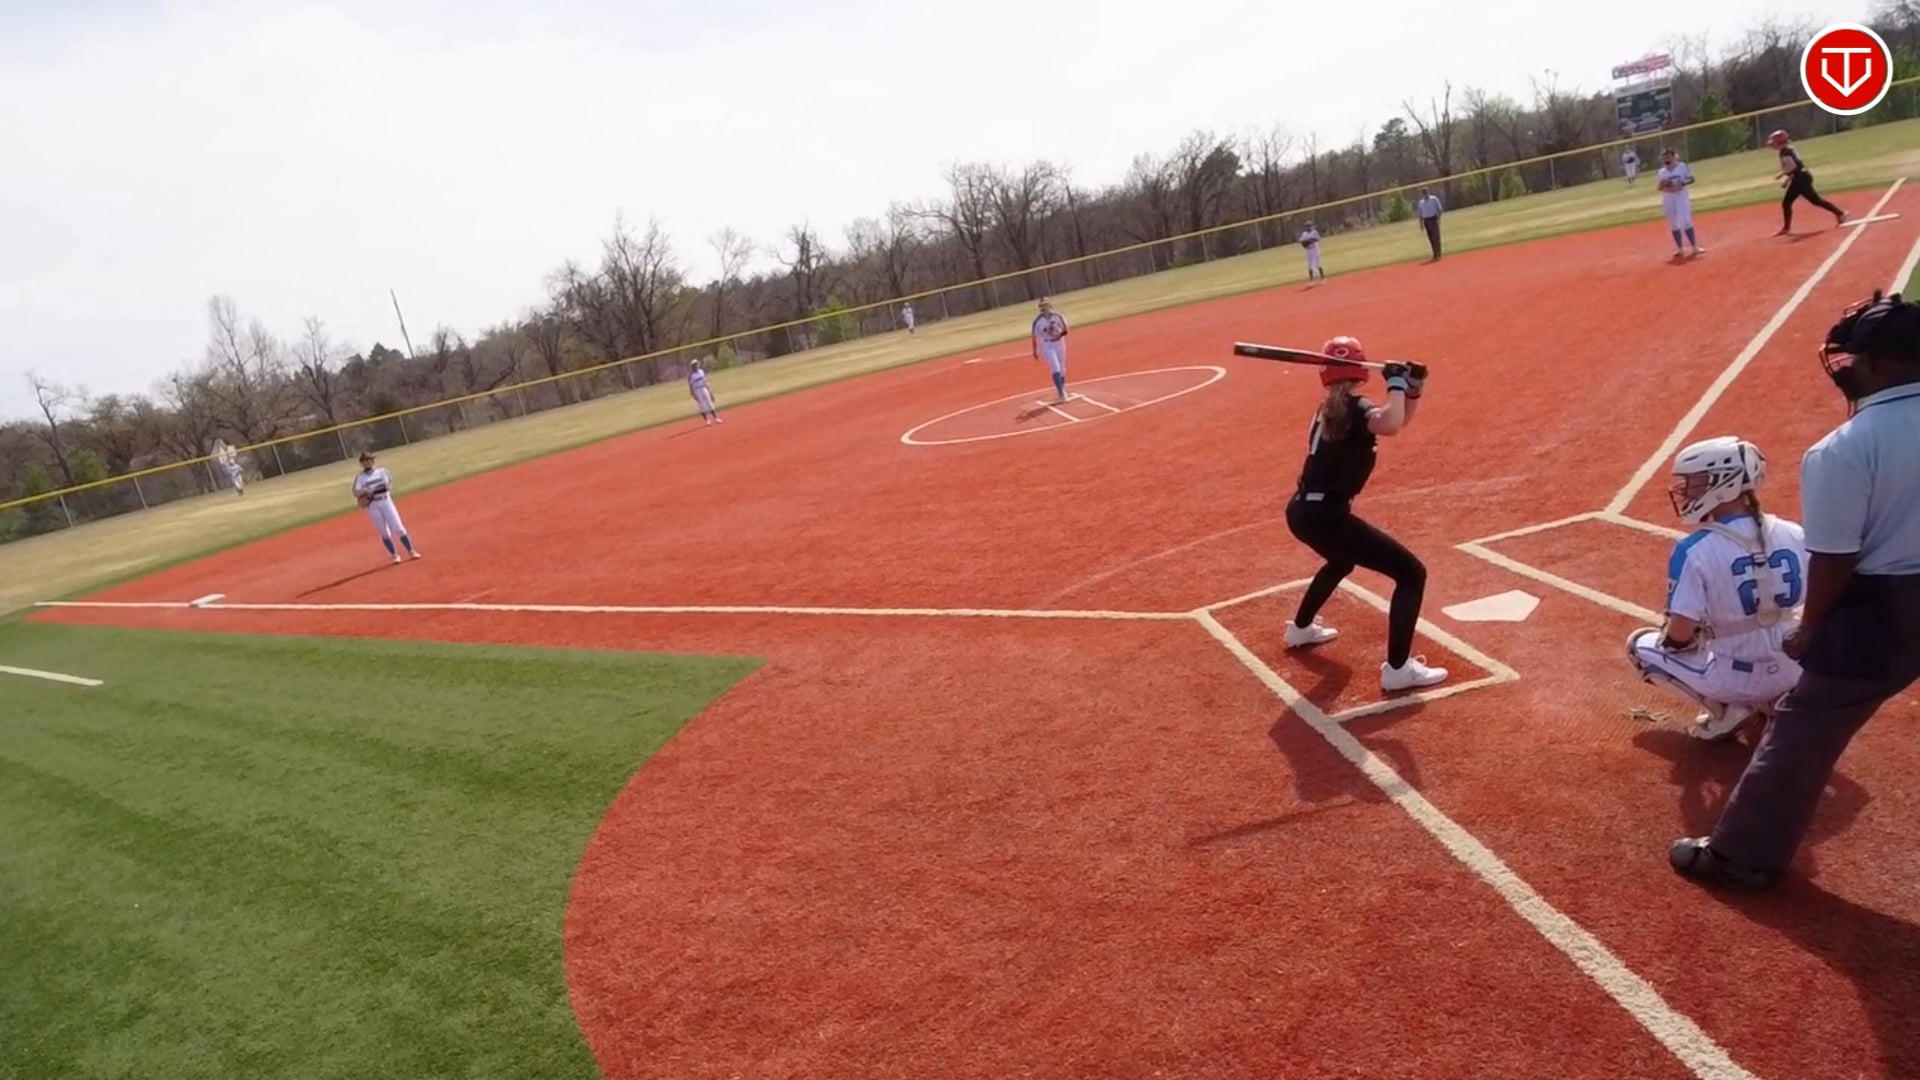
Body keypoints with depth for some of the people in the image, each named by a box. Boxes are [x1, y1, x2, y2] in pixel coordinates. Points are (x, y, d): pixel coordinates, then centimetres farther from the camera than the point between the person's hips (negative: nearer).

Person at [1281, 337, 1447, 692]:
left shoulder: (1328, 408, 15)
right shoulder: (1354, 407, -12)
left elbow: (1397, 421, 23)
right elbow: (1390, 425, -36)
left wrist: (1413, 389, 6)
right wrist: (1396, 383, -19)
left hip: (1302, 512, 10)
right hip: (1325, 516, -10)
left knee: (1342, 562, 41)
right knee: (1412, 573, -6)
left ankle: (1301, 629, 57)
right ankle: (1398, 668, -11)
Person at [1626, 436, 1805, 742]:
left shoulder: (1695, 550, -21)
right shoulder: (1795, 536, -6)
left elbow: (1679, 636, -19)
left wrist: (1666, 637, 5)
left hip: (1735, 679, -5)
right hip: (1792, 672, 5)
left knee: (1640, 644, 17)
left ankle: (1726, 711, 4)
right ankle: (1775, 702, 15)